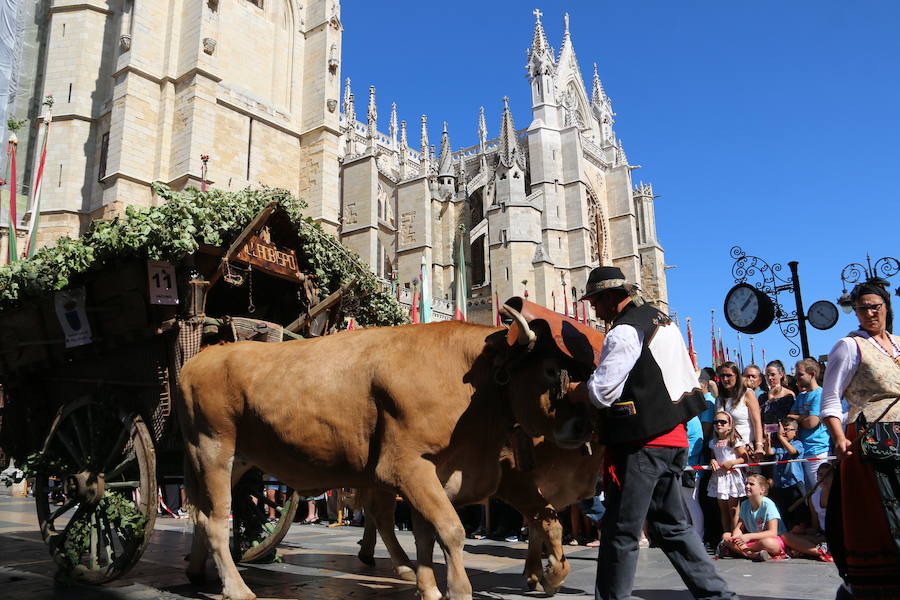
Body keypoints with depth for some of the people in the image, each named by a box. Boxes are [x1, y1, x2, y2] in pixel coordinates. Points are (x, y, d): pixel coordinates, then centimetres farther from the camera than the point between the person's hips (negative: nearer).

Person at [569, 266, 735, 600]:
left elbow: (600, 392, -18)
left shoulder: (624, 332, -14)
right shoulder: (663, 321, 14)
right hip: (674, 436, 9)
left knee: (621, 531, 2)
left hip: (641, 442, -9)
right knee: (671, 524, 18)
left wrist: (573, 390, 2)